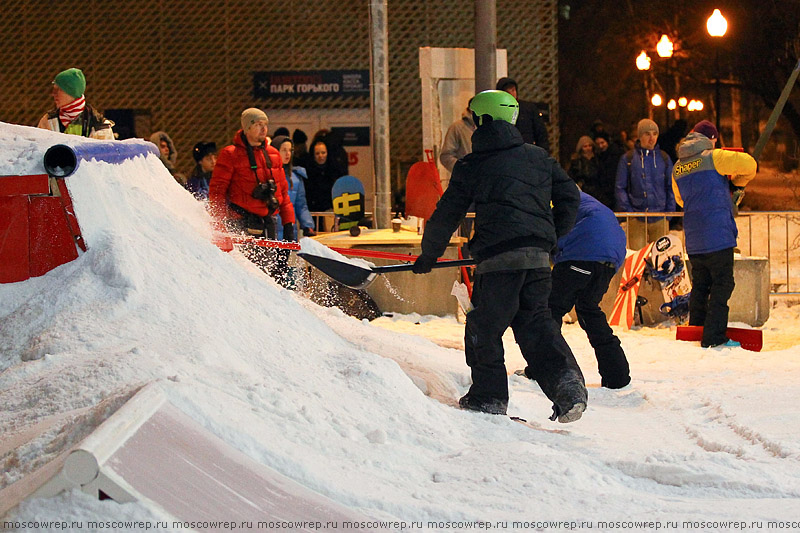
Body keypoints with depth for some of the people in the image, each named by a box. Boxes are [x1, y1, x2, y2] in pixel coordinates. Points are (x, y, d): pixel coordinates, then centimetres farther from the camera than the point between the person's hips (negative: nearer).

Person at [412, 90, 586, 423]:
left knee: (484, 327, 8)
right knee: (535, 322, 10)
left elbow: (446, 216, 9)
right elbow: (570, 197, 19)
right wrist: (552, 237, 32)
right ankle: (566, 380, -9)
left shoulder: (470, 167, 5)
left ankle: (489, 397, 11)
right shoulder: (538, 157, 16)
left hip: (498, 257, -4)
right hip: (538, 257, 5)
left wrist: (428, 256, 23)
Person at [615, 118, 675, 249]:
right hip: (636, 220, -2)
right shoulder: (628, 159, 3)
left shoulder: (664, 158, 10)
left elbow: (671, 187, 13)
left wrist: (669, 211, 3)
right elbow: (620, 188, 3)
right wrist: (628, 211, -8)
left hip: (660, 219, 2)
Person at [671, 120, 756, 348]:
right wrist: (737, 182, 13)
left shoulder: (678, 167, 13)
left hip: (693, 238, 6)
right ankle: (714, 337, -8)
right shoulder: (713, 158, -6)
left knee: (700, 285, 16)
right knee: (722, 285, -3)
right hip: (717, 233, -6)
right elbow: (749, 164, -5)